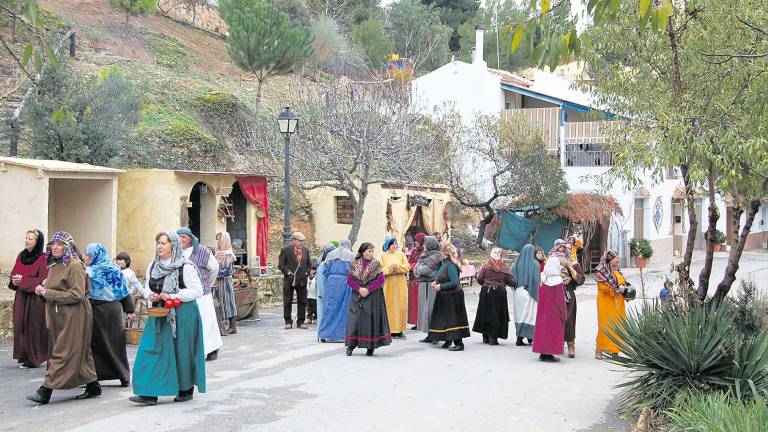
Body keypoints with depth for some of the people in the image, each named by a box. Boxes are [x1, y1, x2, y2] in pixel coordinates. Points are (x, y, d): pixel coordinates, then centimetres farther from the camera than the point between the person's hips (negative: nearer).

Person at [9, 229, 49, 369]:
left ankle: (34, 358, 4)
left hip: (35, 299, -6)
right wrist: (15, 281, -5)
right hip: (21, 297, 6)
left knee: (33, 327, -3)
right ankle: (24, 355, 14)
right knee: (20, 326, 5)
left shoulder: (43, 259, -10)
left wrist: (23, 280, -15)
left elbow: (42, 280, -16)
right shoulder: (21, 256, 11)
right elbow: (13, 273, 17)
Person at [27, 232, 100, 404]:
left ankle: (46, 391, -7)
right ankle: (93, 386, 20)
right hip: (59, 315, 9)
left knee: (62, 353, -6)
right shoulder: (55, 265, 13)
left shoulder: (74, 266, -13)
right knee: (80, 353, 13)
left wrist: (48, 293, -17)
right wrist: (43, 289, 4)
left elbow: (77, 294, -19)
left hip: (73, 316, -9)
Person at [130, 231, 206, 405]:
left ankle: (187, 390, 20)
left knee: (181, 352, 3)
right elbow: (146, 287, 20)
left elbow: (197, 291, -13)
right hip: (159, 315, 6)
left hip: (182, 316, -5)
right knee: (152, 351, -3)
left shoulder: (185, 267, -10)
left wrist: (173, 296, -18)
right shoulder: (153, 266, 9)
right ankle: (150, 393, -3)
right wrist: (149, 295, -3)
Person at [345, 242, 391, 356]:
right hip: (357, 296, 1)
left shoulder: (376, 264, 0)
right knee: (354, 319, -1)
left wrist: (368, 290, -14)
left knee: (371, 319, -3)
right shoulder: (355, 264, 4)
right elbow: (349, 279, 2)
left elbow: (381, 280, -5)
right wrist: (359, 289, -13)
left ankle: (370, 347, 4)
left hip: (373, 296, -1)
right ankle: (351, 345, 7)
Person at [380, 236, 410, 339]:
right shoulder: (383, 256, 5)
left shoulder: (401, 254, 11)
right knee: (390, 306, -5)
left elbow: (407, 267, 2)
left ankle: (399, 330, 4)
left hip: (400, 283, 2)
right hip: (388, 283, -2)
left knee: (401, 306, 0)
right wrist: (389, 268, -17)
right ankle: (390, 331, -2)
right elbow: (380, 269, -3)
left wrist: (398, 267, -13)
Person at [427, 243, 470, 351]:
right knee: (444, 318, 18)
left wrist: (441, 286, -19)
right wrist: (436, 283, 6)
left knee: (453, 320, -9)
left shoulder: (451, 265, -20)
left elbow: (455, 282, -26)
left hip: (452, 297, -10)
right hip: (444, 297, 10)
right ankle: (448, 340, 30)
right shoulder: (444, 264, 10)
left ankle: (459, 343, -6)